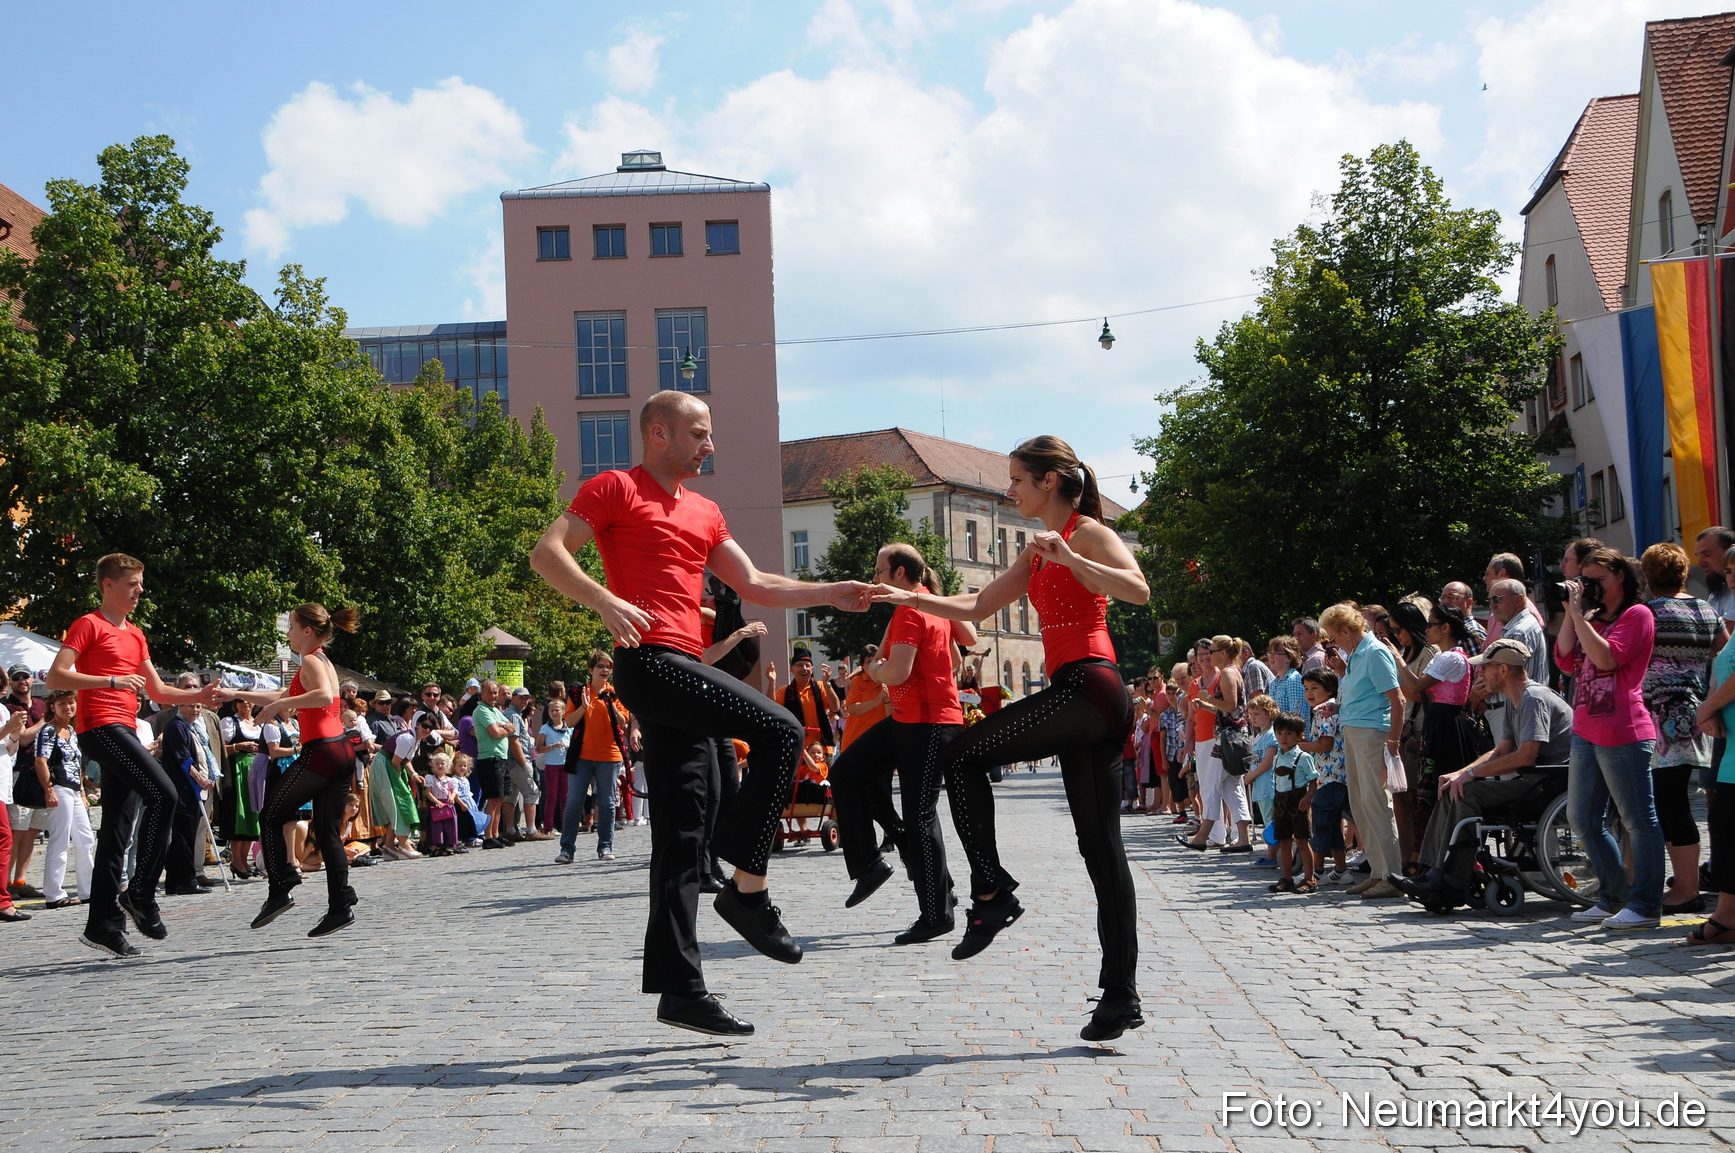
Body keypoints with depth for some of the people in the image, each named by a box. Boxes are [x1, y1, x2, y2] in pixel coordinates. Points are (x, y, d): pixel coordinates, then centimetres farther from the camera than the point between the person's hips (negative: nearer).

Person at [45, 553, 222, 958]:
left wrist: (198, 696, 11)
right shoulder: (89, 625, -2)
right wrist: (111, 681, -21)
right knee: (162, 793, -21)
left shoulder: (135, 635, 23)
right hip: (101, 727, -9)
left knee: (117, 827, 6)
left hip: (124, 733, 9)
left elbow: (157, 691, 25)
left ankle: (102, 923, 8)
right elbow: (56, 676, -12)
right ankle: (140, 894, -13)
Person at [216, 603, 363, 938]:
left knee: (270, 815, 3)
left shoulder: (311, 661, -6)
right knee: (328, 831, 8)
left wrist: (279, 705, -21)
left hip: (320, 751, -9)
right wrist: (239, 694, 36)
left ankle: (280, 889, -4)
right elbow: (283, 697, 34)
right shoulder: (325, 662, 22)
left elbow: (325, 696, -28)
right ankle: (340, 907, 3)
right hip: (342, 753, 9)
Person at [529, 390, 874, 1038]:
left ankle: (679, 990, 5)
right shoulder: (616, 488, 2)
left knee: (681, 834, 4)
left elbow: (753, 585, 24)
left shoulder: (703, 512, 25)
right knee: (780, 731, -19)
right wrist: (604, 601, -23)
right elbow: (547, 553, -7)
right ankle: (747, 889, -11)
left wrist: (829, 594, 13)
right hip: (650, 660, -8)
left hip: (682, 671, 8)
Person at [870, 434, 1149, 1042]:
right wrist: (912, 598, 16)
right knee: (1100, 847, 6)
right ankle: (1121, 994, 7)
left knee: (962, 753, -7)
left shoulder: (1088, 532, -2)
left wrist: (1070, 558, -23)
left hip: (1089, 689, -10)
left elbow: (1138, 589, -19)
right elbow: (979, 606, 25)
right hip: (1083, 699, 10)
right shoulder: (1037, 550, 24)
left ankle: (992, 889, -2)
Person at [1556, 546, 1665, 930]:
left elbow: (1606, 657, -18)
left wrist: (1578, 615, -14)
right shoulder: (1593, 619, 19)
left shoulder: (1637, 615, -5)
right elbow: (1565, 661, 9)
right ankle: (1613, 897, 23)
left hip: (1623, 734, -9)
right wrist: (1571, 613, 4)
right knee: (1583, 819, 13)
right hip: (1586, 732, 10)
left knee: (1638, 820, -3)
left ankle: (1645, 905, 0)